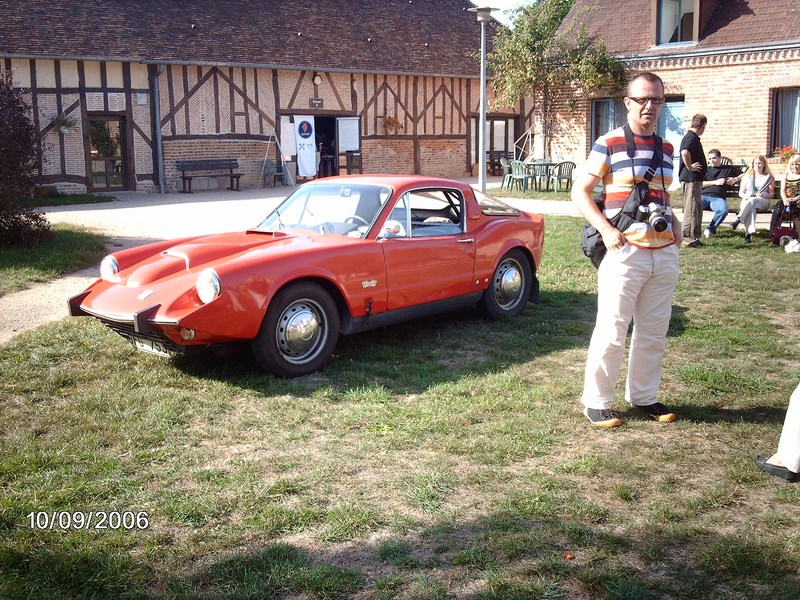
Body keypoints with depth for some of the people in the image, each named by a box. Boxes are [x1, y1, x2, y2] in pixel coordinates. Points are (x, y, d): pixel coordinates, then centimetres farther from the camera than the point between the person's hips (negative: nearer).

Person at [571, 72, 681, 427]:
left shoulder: (666, 148, 14)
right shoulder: (609, 144, -5)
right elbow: (580, 191, -5)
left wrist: (674, 223, 9)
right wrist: (606, 229, -16)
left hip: (664, 254, 6)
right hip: (625, 252, -6)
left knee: (653, 334, 13)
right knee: (612, 332, -1)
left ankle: (644, 396, 28)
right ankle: (596, 402, 11)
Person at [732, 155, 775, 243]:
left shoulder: (769, 177, 17)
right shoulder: (747, 176, 22)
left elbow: (772, 194, 10)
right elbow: (740, 193, 17)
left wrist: (763, 196, -12)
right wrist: (745, 196, -7)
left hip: (763, 201, -1)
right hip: (747, 201, 1)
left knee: (752, 201, -39)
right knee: (751, 208, -38)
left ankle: (738, 220, -48)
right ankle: (749, 233, -54)